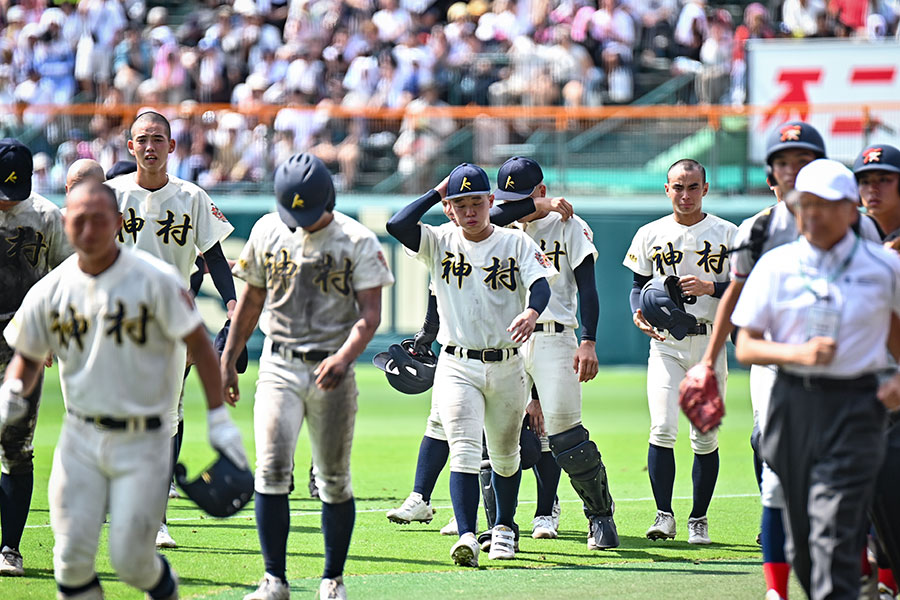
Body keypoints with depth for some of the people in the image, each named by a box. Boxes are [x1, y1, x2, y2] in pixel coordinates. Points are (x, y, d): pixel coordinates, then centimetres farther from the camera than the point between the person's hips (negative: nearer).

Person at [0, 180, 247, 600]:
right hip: (80, 440, 3)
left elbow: (198, 344, -6)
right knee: (72, 557, -3)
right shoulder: (49, 292, -1)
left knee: (131, 561, -3)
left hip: (142, 442, -3)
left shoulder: (155, 281, -12)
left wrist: (219, 420, -9)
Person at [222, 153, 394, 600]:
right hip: (279, 366, 2)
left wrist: (344, 357, -28)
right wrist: (228, 360, 14)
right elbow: (251, 300, 16)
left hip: (332, 370, -2)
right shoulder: (267, 232, 4)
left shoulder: (357, 241, -6)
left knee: (334, 480, 4)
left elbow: (370, 313, -11)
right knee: (271, 471, -11)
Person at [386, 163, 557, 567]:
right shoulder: (440, 243, 2)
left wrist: (531, 312, -36)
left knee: (505, 455, 14)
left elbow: (541, 284, -14)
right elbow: (398, 225, -15)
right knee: (465, 452, -16)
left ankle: (504, 527, 35)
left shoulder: (516, 243, 2)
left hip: (506, 368, 1)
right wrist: (438, 192, -5)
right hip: (457, 368, -1)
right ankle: (466, 537, -25)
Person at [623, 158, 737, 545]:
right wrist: (639, 313, -8)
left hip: (710, 342, 0)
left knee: (706, 437, 1)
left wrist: (710, 287, -16)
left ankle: (698, 520, 12)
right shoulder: (650, 235, 8)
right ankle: (664, 515, -5)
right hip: (666, 343, 0)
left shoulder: (726, 234, 3)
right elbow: (639, 284, 13)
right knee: (663, 428, -14)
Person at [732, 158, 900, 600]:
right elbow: (745, 347, 5)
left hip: (856, 403, -3)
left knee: (834, 530, -14)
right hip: (793, 403, 3)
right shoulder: (776, 265, 6)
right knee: (800, 537, 7)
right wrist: (797, 353, -13)